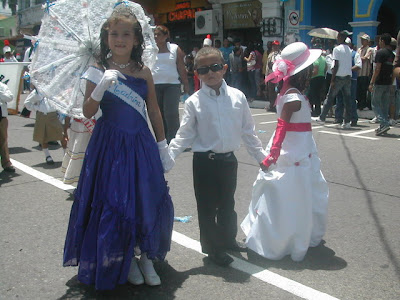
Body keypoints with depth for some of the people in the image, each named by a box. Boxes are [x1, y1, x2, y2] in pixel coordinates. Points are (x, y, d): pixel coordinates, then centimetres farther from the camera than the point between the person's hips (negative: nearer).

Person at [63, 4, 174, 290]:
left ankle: (146, 255, 27)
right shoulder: (100, 71, -4)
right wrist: (101, 87, -25)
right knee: (115, 203, 4)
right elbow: (88, 112, -8)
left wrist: (163, 147, 7)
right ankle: (125, 259, 27)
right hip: (110, 145, -2)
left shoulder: (143, 71, 2)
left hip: (141, 144, 2)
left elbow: (154, 111, 7)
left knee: (148, 200, 5)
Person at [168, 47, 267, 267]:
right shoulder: (194, 102, -8)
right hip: (205, 161, -3)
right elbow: (184, 135, -8)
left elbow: (247, 131, 8)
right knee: (207, 207, 8)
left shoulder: (237, 97, 0)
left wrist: (261, 156, 11)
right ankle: (212, 248, 26)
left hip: (229, 159, 3)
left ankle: (228, 239, 41)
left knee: (227, 204, 20)